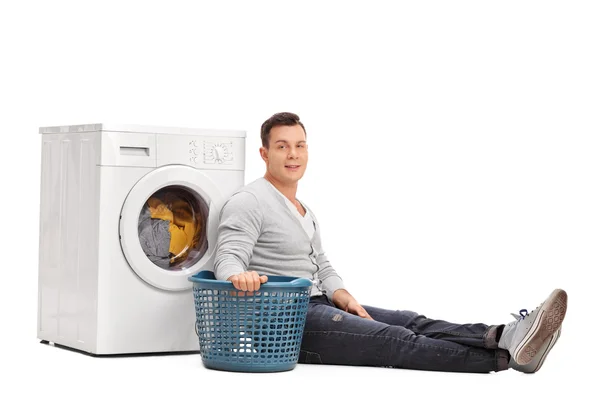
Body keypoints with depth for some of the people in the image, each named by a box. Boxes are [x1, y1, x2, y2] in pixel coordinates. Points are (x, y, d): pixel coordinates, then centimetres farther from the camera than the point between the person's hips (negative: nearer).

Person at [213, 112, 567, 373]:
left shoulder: (304, 211, 22)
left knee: (411, 322, -10)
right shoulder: (248, 203, -9)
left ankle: (504, 337, -27)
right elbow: (228, 259, -21)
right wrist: (240, 276, -46)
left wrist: (345, 299, 1)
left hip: (317, 306, 9)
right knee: (395, 340, -20)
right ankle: (504, 356, -29)